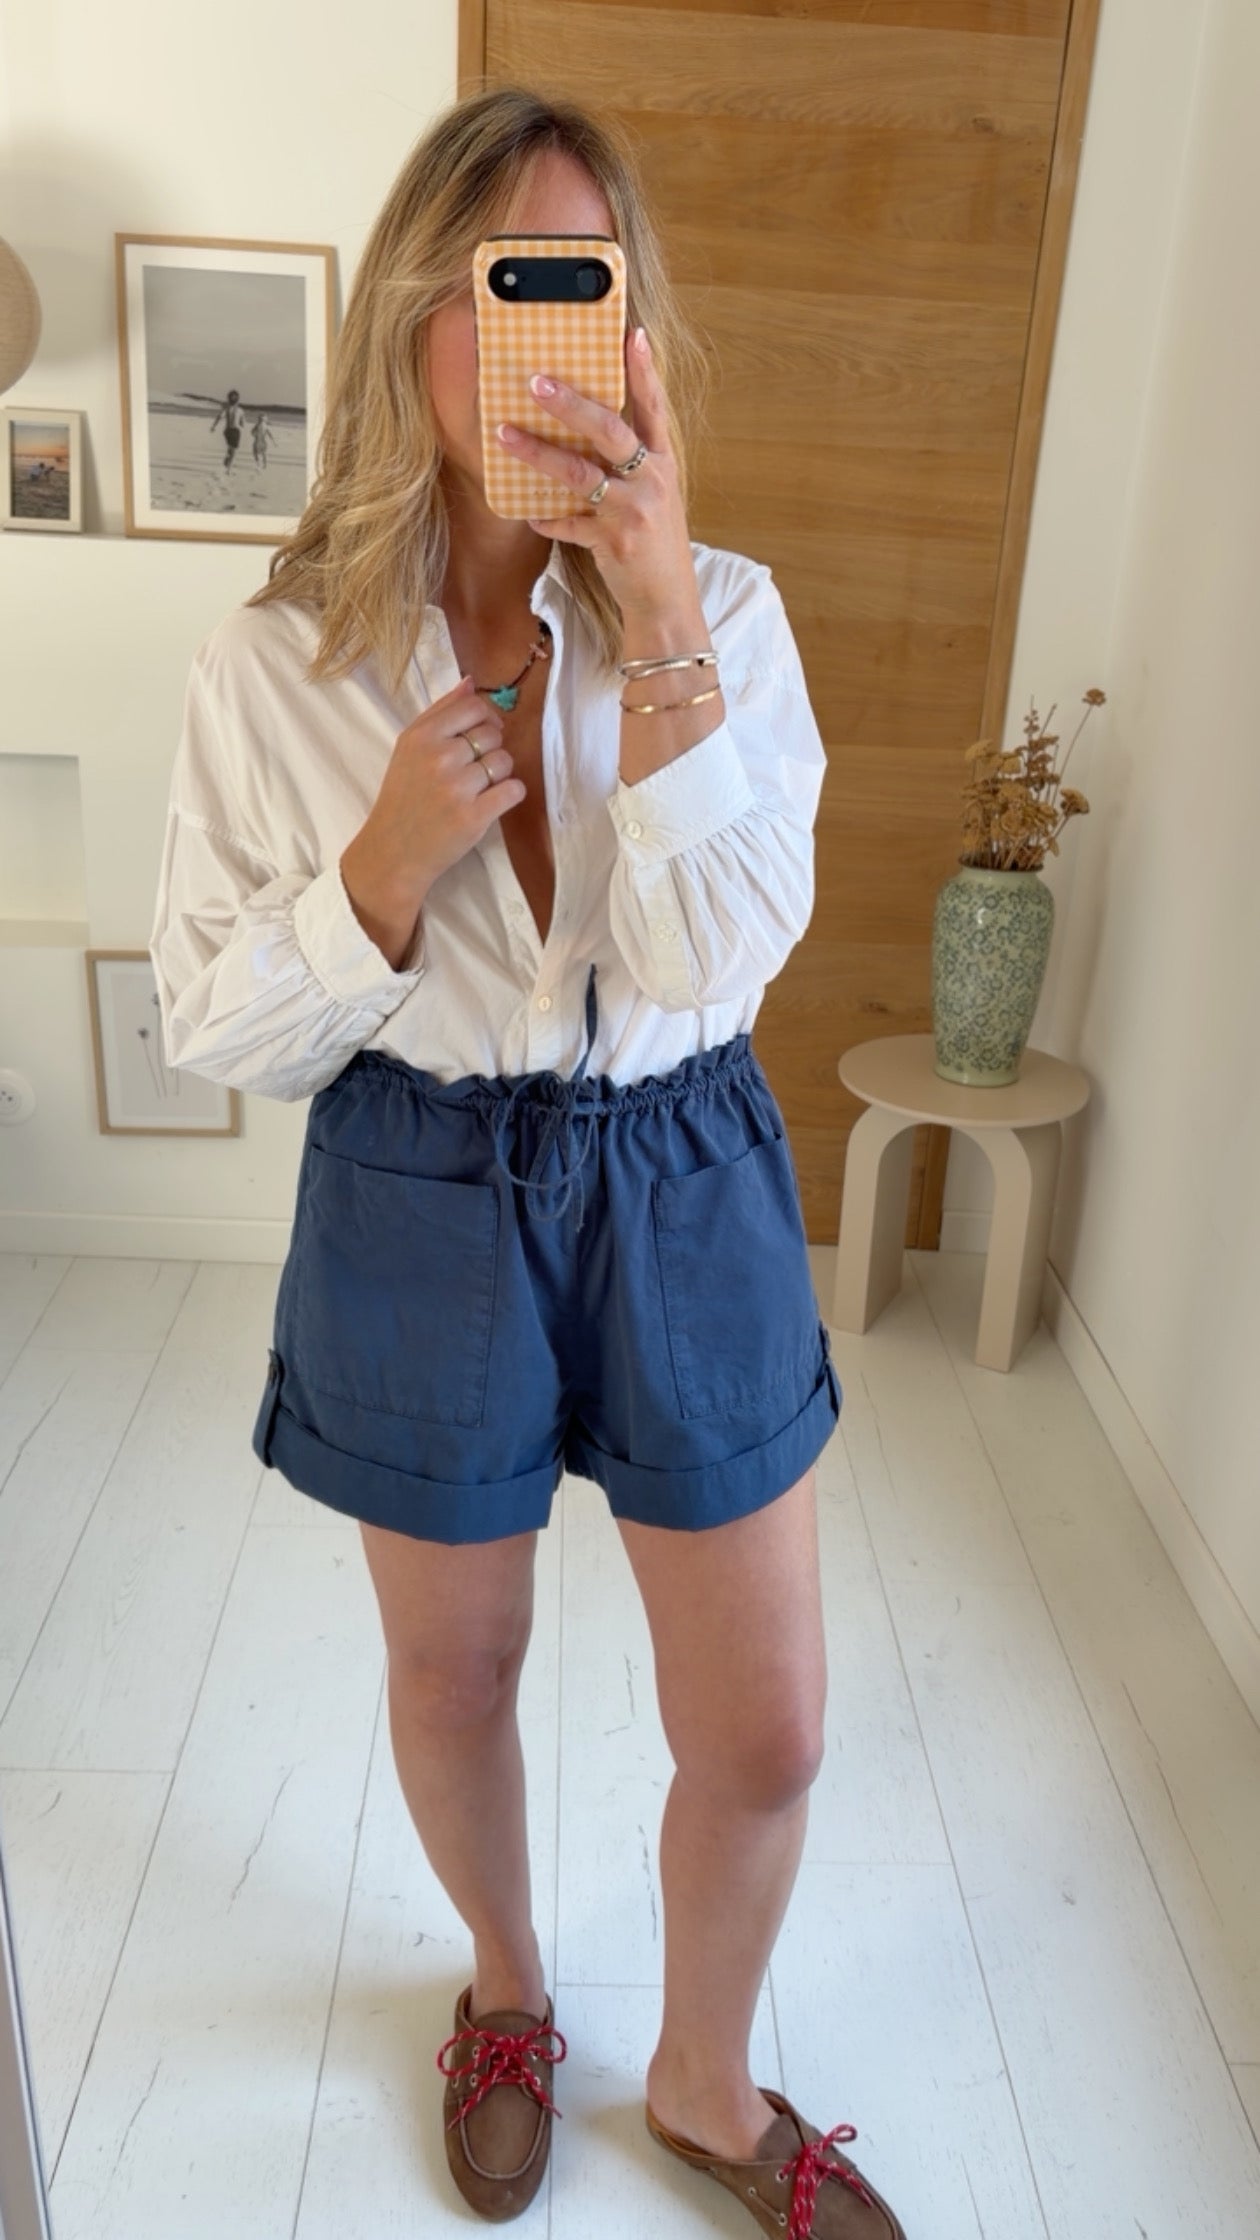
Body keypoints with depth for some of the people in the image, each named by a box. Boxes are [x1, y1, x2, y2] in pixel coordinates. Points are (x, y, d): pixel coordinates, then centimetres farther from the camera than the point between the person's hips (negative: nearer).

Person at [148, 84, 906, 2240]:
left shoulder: (726, 612, -7)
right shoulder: (271, 667, -8)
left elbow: (716, 961, -19)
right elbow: (216, 1032, -5)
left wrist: (659, 622, -27)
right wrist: (391, 864, -22)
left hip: (688, 1198, 1)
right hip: (420, 1218, 0)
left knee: (765, 1736, 12)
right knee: (456, 1673, 21)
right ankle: (507, 1984, 55)